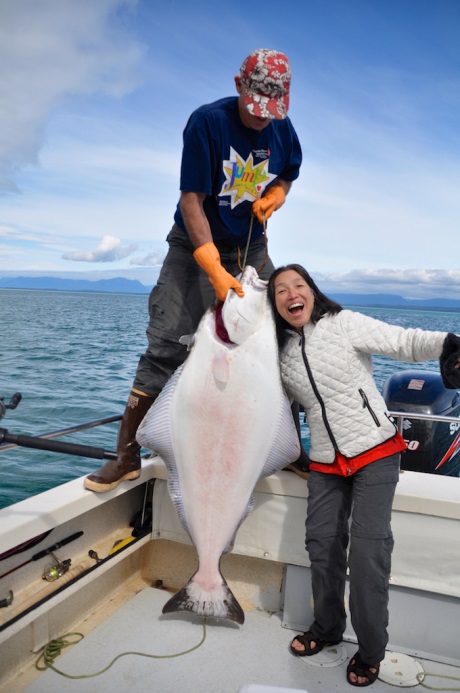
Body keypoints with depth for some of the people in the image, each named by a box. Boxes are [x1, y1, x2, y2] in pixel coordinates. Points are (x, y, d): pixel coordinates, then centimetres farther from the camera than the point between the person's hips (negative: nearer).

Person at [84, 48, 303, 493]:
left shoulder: (282, 128, -1)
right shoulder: (207, 121, -16)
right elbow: (191, 199, -19)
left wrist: (275, 195, -5)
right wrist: (215, 272, -28)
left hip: (252, 248, 5)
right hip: (195, 247, -4)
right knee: (166, 346, -11)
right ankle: (127, 455, -1)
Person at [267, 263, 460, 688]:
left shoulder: (344, 324, -11)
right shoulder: (282, 353, 6)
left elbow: (405, 342, -20)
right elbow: (283, 402, 21)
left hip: (375, 452, -5)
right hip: (326, 463, 5)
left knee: (368, 550, -7)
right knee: (322, 544, 9)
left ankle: (371, 651, 14)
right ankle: (327, 628, 33)